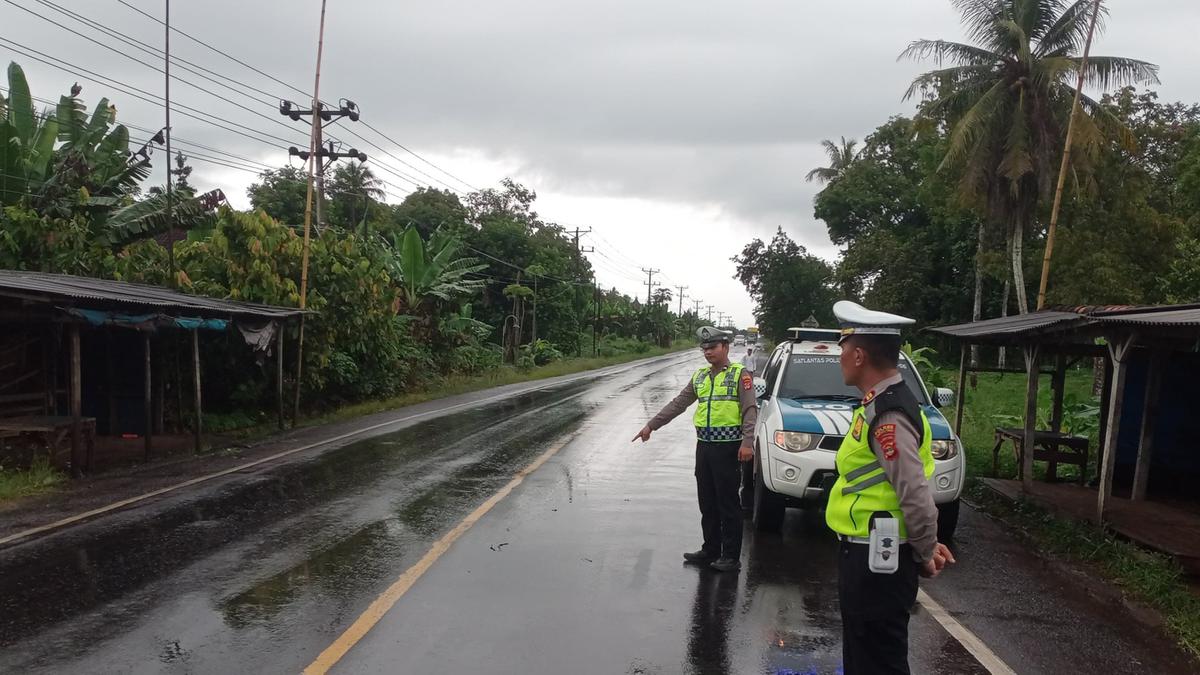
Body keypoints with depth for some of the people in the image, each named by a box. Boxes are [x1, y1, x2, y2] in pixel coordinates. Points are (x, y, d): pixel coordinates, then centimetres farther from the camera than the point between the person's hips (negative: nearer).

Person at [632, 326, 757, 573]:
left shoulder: (740, 374, -5)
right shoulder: (699, 376, 15)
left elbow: (750, 410, -11)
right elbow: (677, 404, 15)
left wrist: (747, 442, -22)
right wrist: (651, 425, 10)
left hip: (728, 447, -6)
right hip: (704, 446, 7)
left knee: (728, 504, -1)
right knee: (707, 503, 12)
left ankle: (731, 557, 6)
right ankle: (710, 550, 23)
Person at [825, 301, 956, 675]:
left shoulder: (887, 416, -23)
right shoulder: (881, 404, 10)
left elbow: (916, 496, -26)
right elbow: (907, 487, 17)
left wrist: (925, 553, -11)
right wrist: (925, 546, 14)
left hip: (876, 561, -10)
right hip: (868, 555, 10)